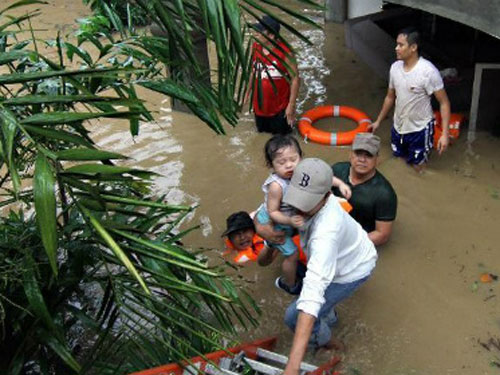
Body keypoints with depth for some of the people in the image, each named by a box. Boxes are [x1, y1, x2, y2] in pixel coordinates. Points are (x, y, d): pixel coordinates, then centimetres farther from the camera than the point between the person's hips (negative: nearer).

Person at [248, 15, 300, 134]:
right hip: (259, 105, 5)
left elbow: (295, 78, -18)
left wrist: (291, 105, -16)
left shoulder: (285, 53, -25)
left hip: (279, 107, -5)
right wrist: (247, 92, 11)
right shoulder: (255, 47, -7)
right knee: (262, 132, 22)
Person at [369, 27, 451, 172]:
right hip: (398, 127, 6)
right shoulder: (395, 67, -3)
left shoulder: (428, 71, -22)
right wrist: (378, 121, 18)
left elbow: (444, 102, -17)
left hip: (420, 129, -6)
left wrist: (444, 134, -23)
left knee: (417, 168, 4)